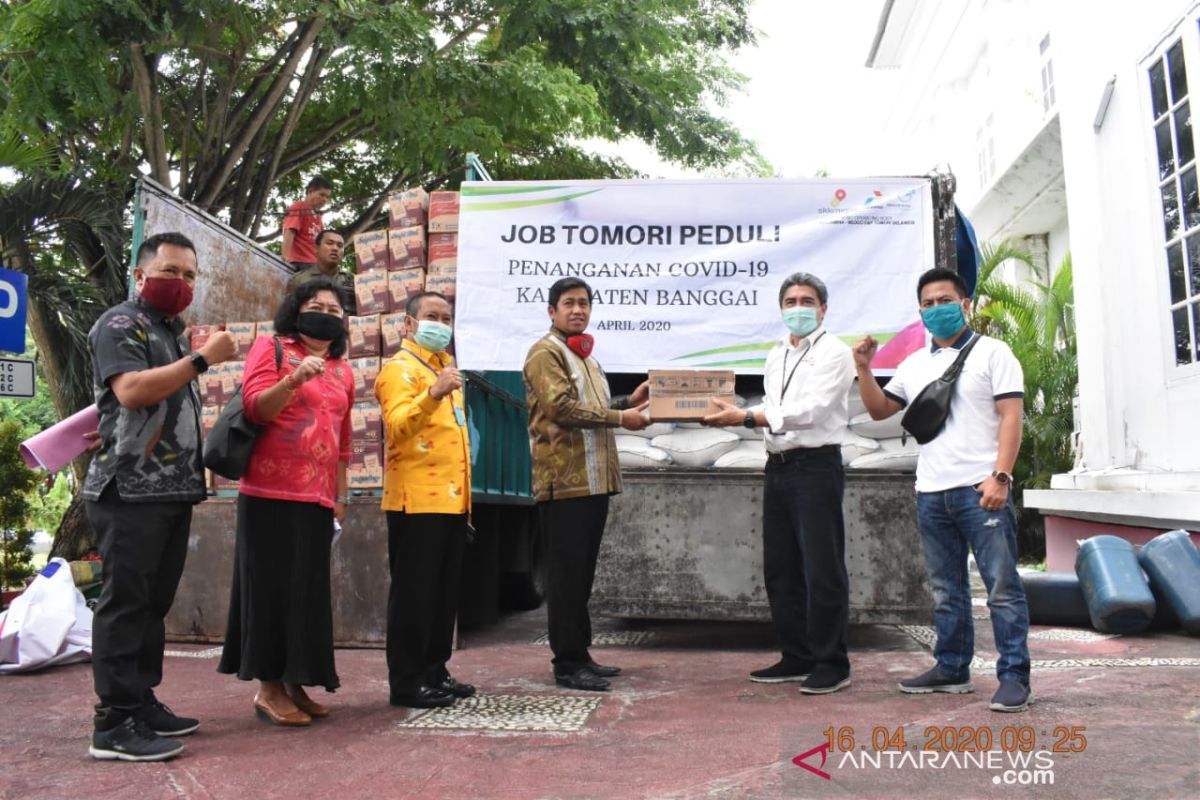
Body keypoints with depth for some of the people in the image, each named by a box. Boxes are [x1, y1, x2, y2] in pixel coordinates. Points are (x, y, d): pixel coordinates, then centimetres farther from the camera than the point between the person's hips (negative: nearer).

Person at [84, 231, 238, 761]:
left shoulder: (173, 332, 21)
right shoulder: (120, 324, -6)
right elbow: (131, 391, -22)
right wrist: (202, 358, -20)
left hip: (174, 491, 9)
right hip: (130, 491, -9)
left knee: (154, 602, 12)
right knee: (125, 602, -6)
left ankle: (142, 703, 20)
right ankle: (115, 724, -2)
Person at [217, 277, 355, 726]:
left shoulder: (342, 371, 17)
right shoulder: (270, 347, 2)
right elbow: (254, 408, -10)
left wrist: (340, 495, 17)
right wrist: (294, 380, -26)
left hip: (317, 498, 5)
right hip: (270, 492, -5)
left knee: (308, 590, 7)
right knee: (272, 586, -2)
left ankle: (294, 683, 16)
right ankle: (268, 688, 6)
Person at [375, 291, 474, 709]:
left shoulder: (445, 366, 21)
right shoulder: (400, 368, -6)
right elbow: (398, 425, -22)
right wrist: (434, 394, -37)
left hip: (451, 499, 9)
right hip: (417, 500, -9)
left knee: (445, 592, 12)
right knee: (414, 593, -3)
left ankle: (434, 672, 22)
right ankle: (406, 682, 5)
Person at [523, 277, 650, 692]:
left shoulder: (583, 354, 23)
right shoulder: (545, 353, -6)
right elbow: (560, 406, -17)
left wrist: (629, 402, 11)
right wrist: (619, 418, -14)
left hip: (593, 481, 9)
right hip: (564, 482, -9)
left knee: (582, 573, 12)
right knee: (567, 573, -4)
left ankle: (580, 655, 20)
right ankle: (568, 663, 2)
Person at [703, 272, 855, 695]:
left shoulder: (833, 352, -6)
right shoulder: (776, 354, 18)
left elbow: (810, 411, -17)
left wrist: (746, 417, -21)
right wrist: (737, 415, 0)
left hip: (816, 466, -8)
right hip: (778, 466, 8)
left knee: (822, 570, -3)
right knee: (780, 568, 11)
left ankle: (831, 663, 8)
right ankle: (797, 657, 22)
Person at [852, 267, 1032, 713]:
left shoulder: (991, 353, 2)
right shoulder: (915, 364, 18)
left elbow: (1011, 416, -6)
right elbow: (879, 409, 19)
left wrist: (999, 476, -16)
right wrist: (864, 369, 3)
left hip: (980, 490, -6)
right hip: (931, 493, 6)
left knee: (1002, 587, -4)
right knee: (945, 590, 13)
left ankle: (1014, 677, 3)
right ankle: (952, 669, 23)